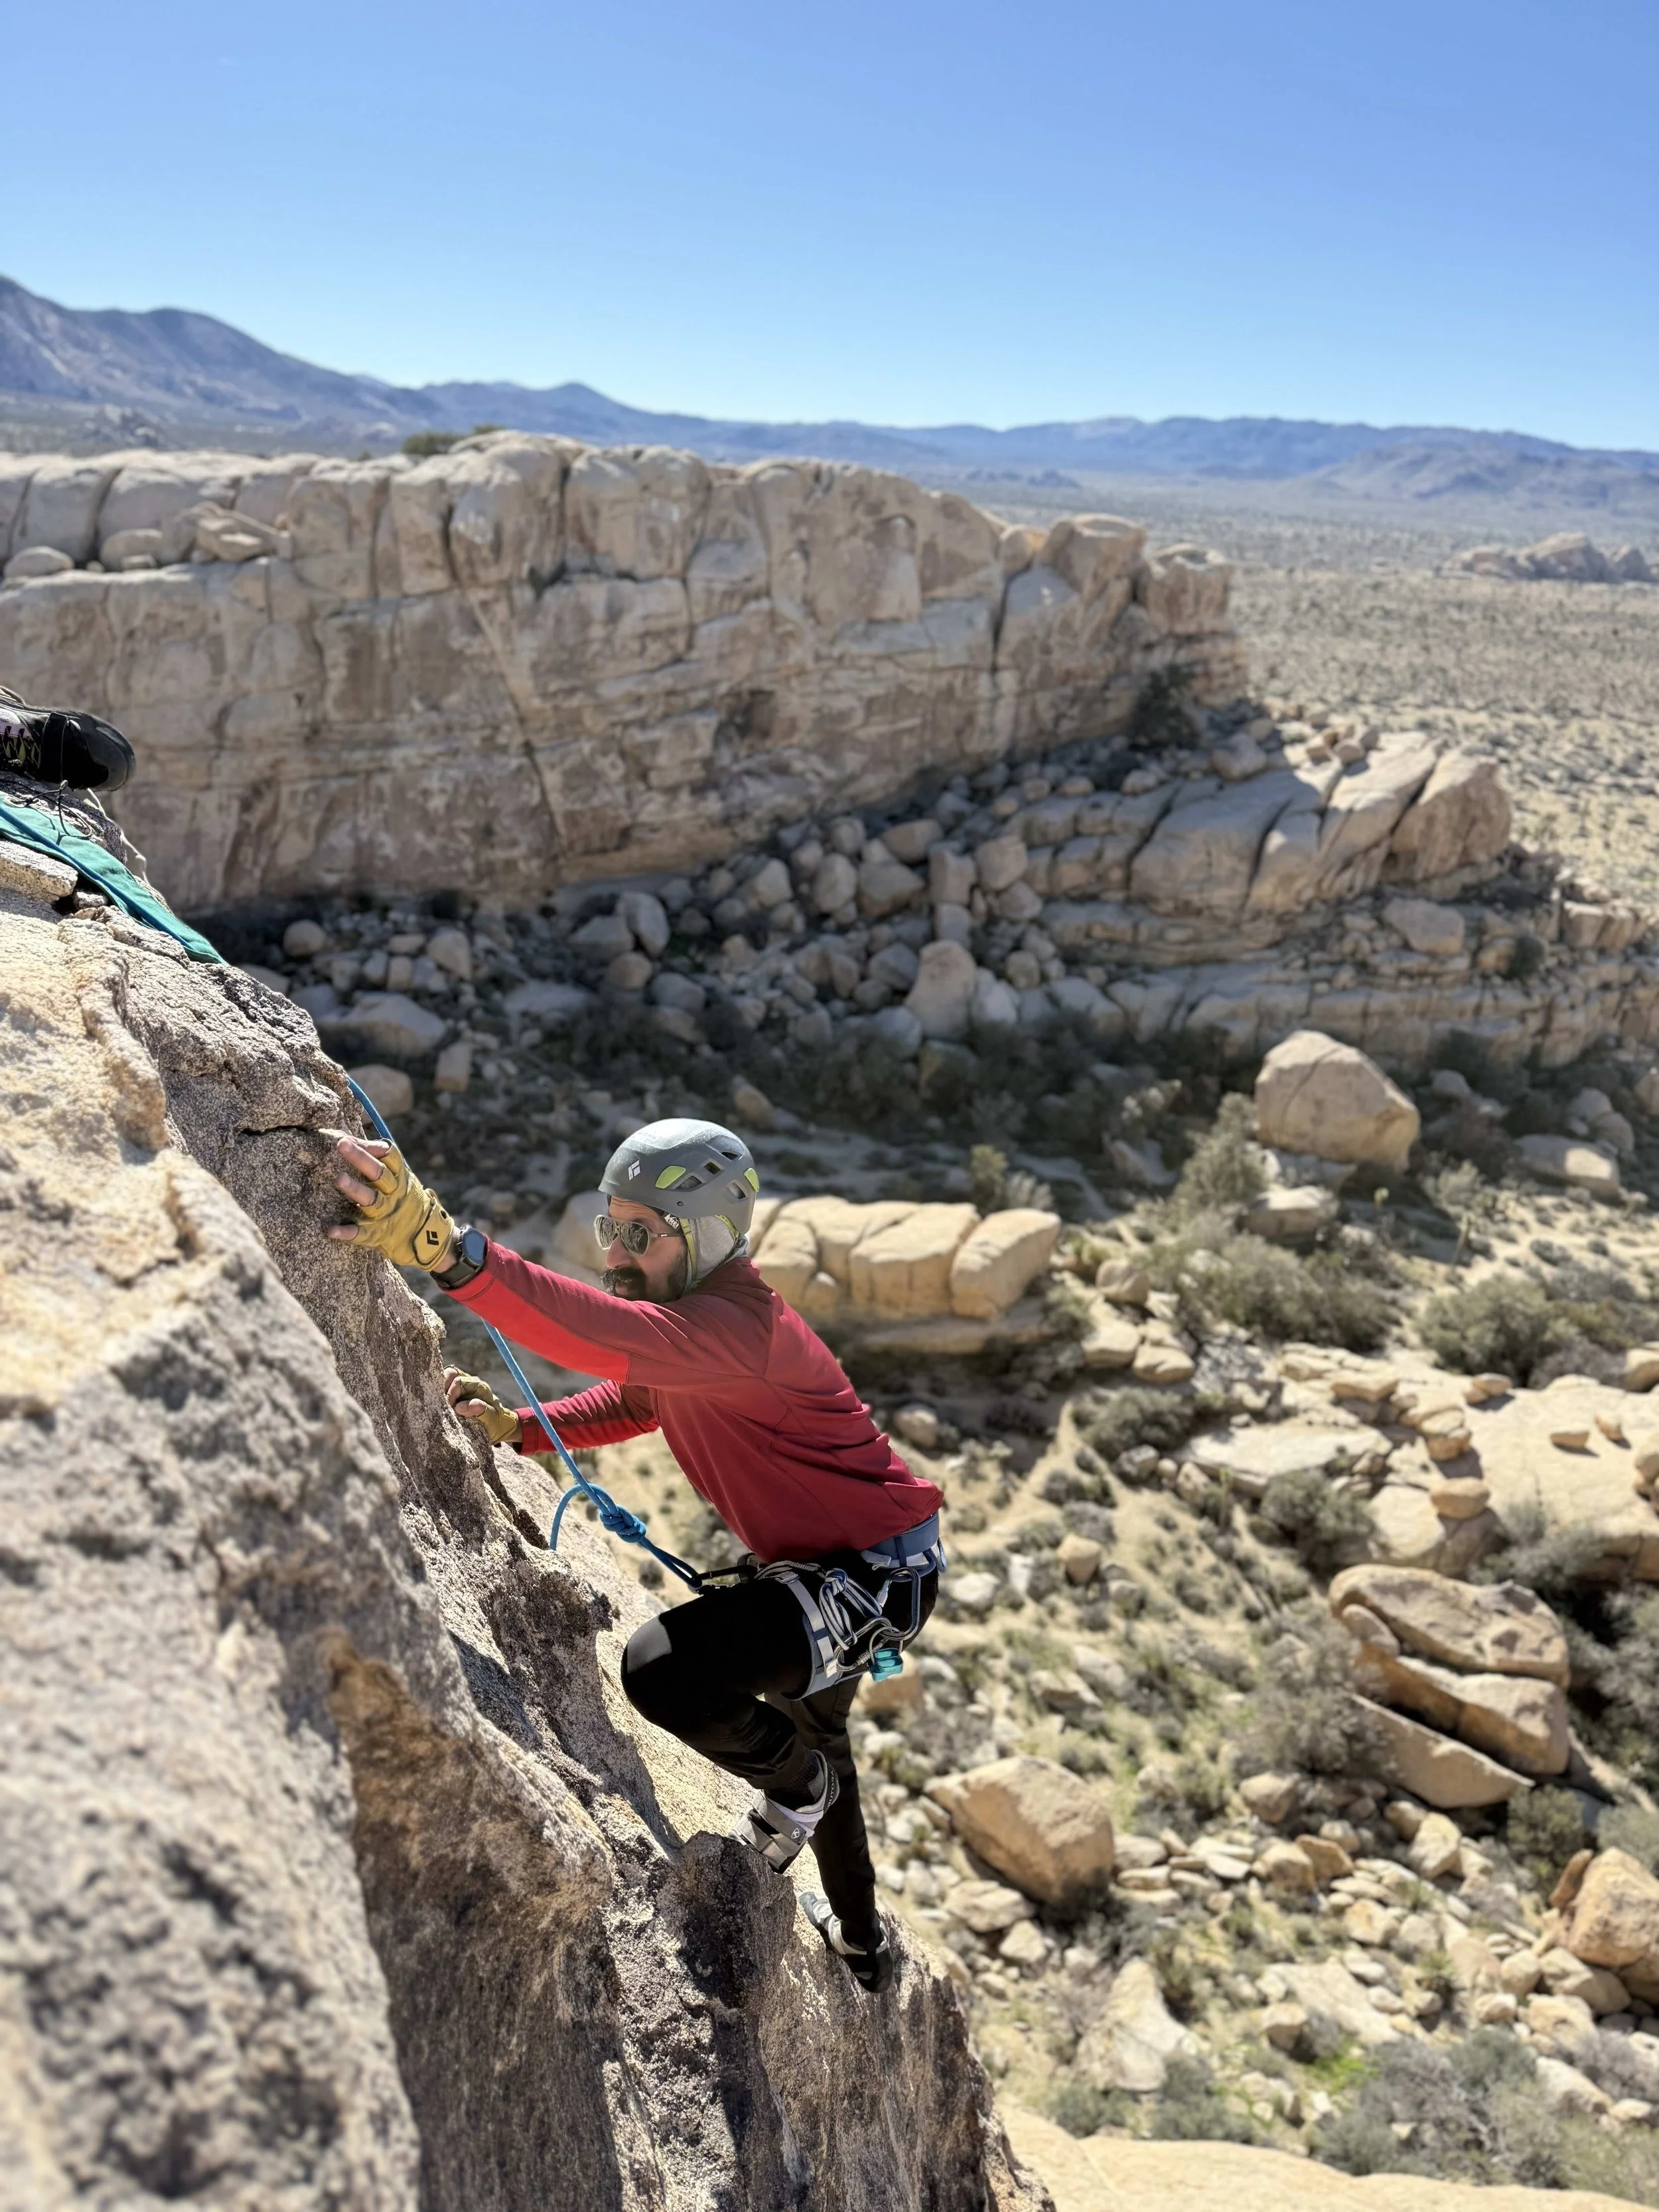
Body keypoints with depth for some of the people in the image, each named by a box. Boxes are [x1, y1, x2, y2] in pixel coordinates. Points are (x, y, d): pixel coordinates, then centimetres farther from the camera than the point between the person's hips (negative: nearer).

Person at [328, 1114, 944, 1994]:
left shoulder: (741, 1326, -32)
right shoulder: (682, 1306, 0)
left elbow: (609, 1334, -51)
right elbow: (634, 1400, 17)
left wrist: (445, 1248, -63)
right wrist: (516, 1426, -1)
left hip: (880, 1572, -11)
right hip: (808, 1558, 11)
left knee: (664, 1670, -27)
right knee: (803, 1722, 32)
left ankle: (796, 1785, 6)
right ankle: (861, 1943, 59)